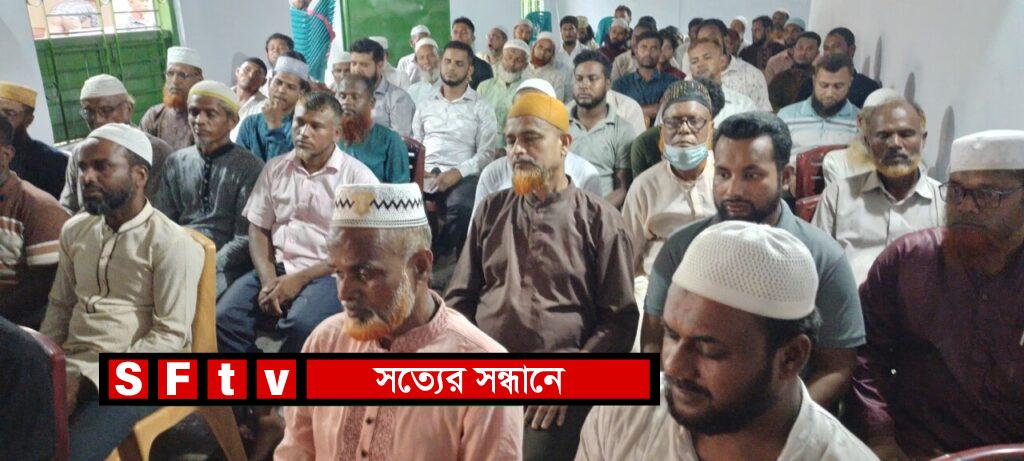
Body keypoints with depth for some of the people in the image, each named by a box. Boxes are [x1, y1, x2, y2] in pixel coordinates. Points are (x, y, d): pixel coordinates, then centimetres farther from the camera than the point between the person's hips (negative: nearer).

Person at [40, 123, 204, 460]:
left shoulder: (171, 243, -12)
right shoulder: (74, 230, 11)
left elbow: (170, 335, -14)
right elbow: (60, 305, 20)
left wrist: (88, 379, -17)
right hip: (69, 367, 6)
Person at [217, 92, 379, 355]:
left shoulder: (358, 177, -2)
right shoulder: (275, 169, 13)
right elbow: (258, 228, 12)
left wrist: (299, 279, -12)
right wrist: (268, 280, -7)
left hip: (328, 274, -4)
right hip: (276, 268, 4)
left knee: (300, 326, -33)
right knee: (225, 318, -20)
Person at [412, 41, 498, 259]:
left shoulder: (481, 108, 10)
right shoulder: (426, 106, 21)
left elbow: (486, 153, 2)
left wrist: (458, 172, -14)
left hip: (462, 176, -2)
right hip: (426, 174, 2)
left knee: (461, 208, -36)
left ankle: (437, 254, -10)